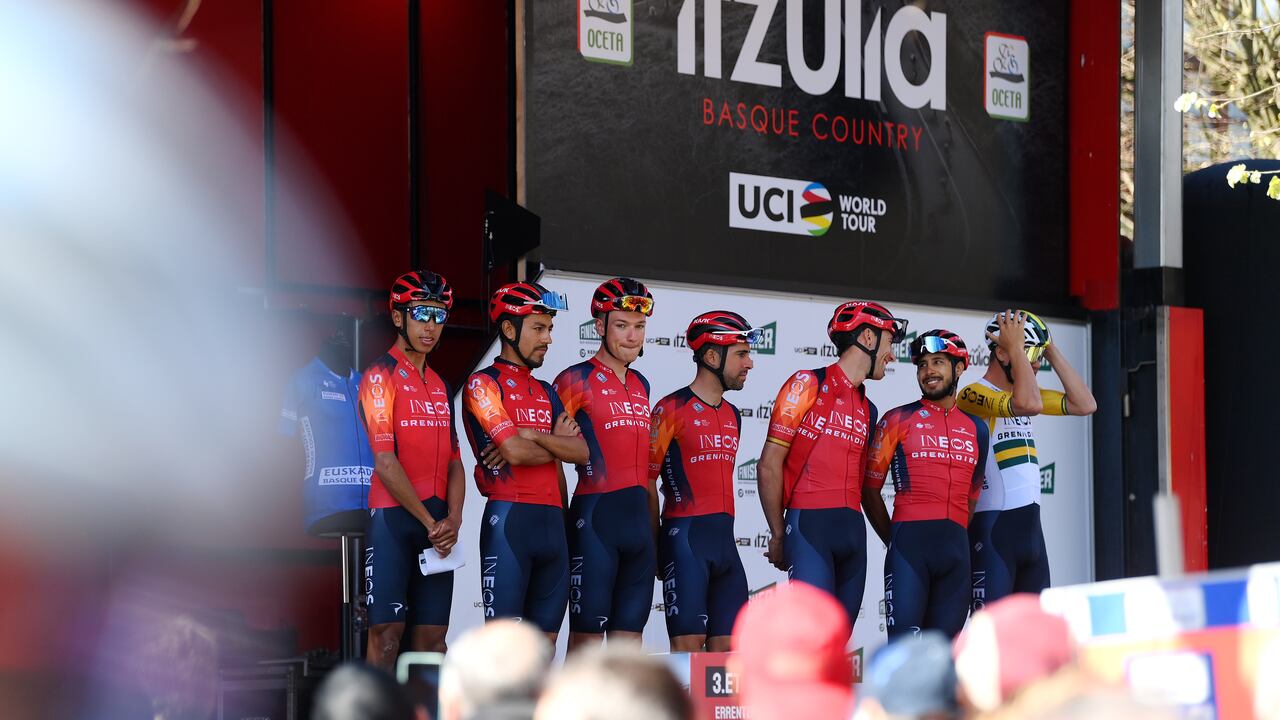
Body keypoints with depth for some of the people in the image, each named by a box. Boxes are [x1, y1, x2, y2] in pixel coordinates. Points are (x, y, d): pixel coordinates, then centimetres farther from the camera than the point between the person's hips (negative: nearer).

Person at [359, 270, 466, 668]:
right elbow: (385, 463, -12)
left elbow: (453, 461, 14)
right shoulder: (381, 376, -5)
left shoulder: (440, 385, 18)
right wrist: (428, 520, -10)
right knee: (387, 629, -10)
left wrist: (452, 519, -3)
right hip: (393, 516, -7)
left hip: (438, 526, 7)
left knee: (433, 632, 4)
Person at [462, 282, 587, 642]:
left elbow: (581, 450, 6)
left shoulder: (546, 392, 20)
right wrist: (557, 444, 2)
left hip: (552, 520, 7)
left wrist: (531, 437, -8)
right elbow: (514, 451, -15)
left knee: (545, 639, 6)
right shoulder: (484, 384, -2)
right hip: (510, 516, -7)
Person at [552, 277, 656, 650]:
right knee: (588, 634, -6)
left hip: (638, 517, 7)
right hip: (596, 516, -7)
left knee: (629, 637, 6)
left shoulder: (641, 385, 17)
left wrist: (653, 521, 18)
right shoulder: (577, 380, -4)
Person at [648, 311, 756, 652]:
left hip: (725, 538, 8)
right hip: (687, 536, -8)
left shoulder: (732, 415, 18)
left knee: (727, 647, 4)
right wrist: (654, 547, -8)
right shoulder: (672, 409, -6)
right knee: (688, 644, -10)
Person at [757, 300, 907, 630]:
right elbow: (769, 464, -3)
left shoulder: (867, 408, 20)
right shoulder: (808, 385, 0)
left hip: (852, 529, 7)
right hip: (809, 524, -7)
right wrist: (778, 535, -4)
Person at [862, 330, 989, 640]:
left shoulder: (976, 429, 16)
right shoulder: (899, 420, 5)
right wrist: (894, 540, 5)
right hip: (910, 542, -4)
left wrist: (955, 539, 13)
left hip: (956, 545, 4)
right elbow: (870, 488, 6)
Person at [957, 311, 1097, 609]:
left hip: (1031, 525, 9)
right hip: (993, 525, -9)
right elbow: (1029, 404, -27)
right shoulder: (974, 394, -10)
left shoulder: (1020, 392, 17)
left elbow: (1085, 404, 13)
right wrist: (1016, 348, -15)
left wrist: (1051, 350, 9)